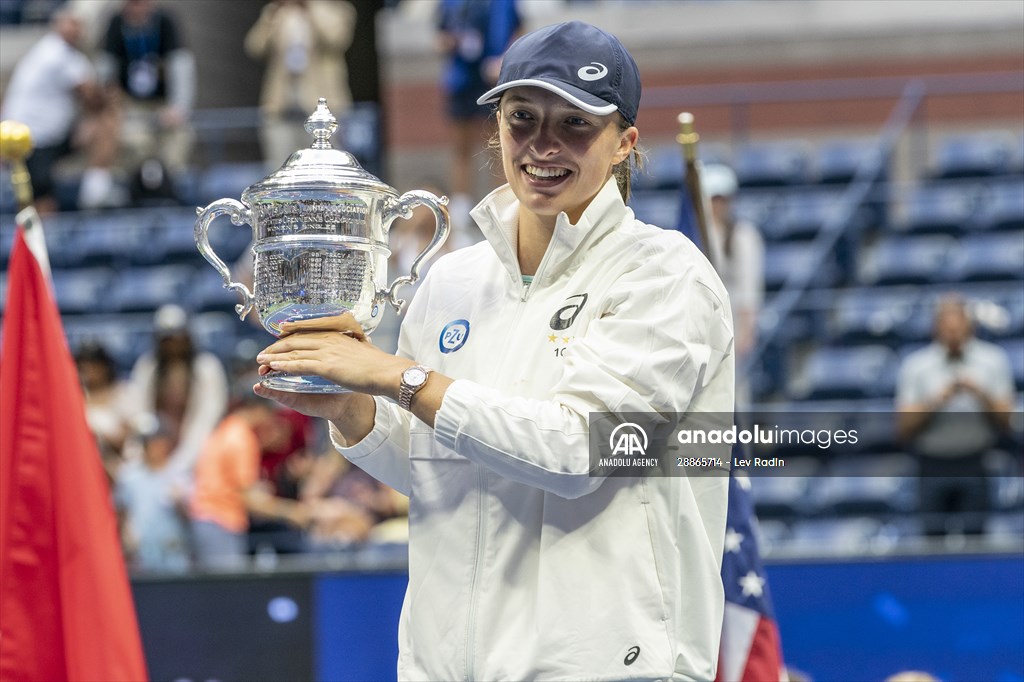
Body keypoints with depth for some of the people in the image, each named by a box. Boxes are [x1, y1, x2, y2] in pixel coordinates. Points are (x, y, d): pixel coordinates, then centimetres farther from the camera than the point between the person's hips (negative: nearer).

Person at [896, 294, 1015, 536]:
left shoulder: (993, 360, 3)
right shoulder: (915, 366, 2)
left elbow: (1004, 422, 1)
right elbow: (904, 428, -2)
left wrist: (981, 395, -16)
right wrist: (937, 401, -16)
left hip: (976, 462, 0)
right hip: (932, 467, 0)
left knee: (975, 531, -5)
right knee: (934, 534, -1)